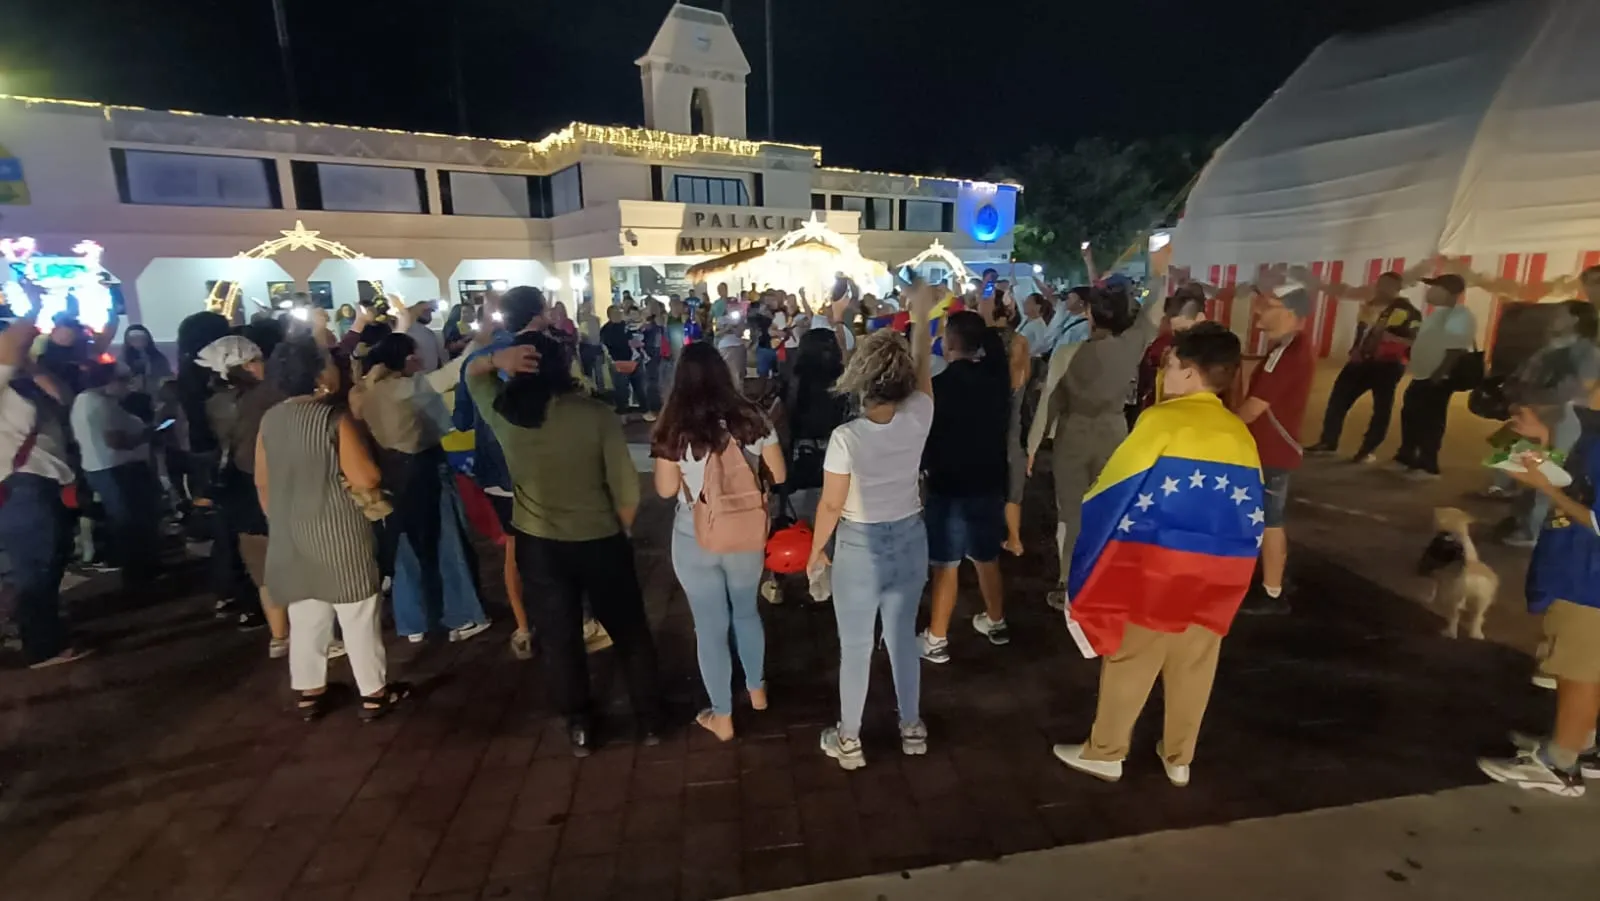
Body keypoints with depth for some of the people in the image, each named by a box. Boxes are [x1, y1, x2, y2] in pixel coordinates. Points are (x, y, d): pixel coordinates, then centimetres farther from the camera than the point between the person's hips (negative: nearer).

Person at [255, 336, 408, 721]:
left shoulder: (269, 420, 1)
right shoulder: (334, 420, -19)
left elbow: (262, 482, 9)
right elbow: (366, 479, -22)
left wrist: (278, 520, 21)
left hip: (290, 533, 6)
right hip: (337, 533, -6)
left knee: (305, 615, 17)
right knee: (359, 615, 6)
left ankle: (308, 691, 29)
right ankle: (374, 692, 16)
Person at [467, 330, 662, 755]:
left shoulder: (503, 412, -10)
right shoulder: (596, 413, -17)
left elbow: (472, 373, 13)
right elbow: (627, 489, -14)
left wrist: (496, 359, -10)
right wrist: (622, 531, 5)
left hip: (539, 546, 2)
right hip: (600, 541, -1)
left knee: (559, 639, 18)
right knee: (630, 631, 17)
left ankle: (580, 727, 33)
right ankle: (650, 720, 30)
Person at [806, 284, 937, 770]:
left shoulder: (846, 437, -24)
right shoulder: (918, 419, -14)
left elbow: (831, 505, -15)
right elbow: (924, 364, 6)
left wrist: (815, 551, 0)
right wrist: (921, 317, 17)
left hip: (859, 547, -4)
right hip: (910, 539, 4)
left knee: (855, 647, 11)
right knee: (903, 638, 21)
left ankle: (849, 740, 28)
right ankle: (912, 728, 37)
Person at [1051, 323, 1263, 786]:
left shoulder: (1162, 419, -11)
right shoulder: (1241, 433, 6)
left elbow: (1114, 488, -10)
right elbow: (1250, 508, 9)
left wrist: (1096, 547, 4)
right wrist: (1229, 563, 18)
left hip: (1159, 558, -6)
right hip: (1222, 564, 6)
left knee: (1130, 658, 7)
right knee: (1194, 665, 16)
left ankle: (1104, 753, 20)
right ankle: (1178, 758, 32)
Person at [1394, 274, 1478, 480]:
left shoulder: (1461, 317, -14)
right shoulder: (1439, 313, 16)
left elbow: (1456, 350, -20)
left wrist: (1437, 376, -24)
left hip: (1438, 380, -9)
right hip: (1422, 376, 9)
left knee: (1430, 423, -5)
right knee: (1410, 417, 15)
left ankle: (1427, 467, 3)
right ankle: (1405, 458, 28)